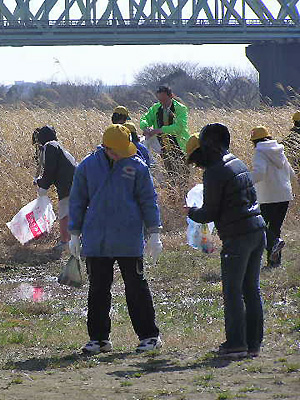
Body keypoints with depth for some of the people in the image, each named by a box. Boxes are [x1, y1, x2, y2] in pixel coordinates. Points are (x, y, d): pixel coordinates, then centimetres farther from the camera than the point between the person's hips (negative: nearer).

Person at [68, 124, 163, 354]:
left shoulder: (137, 167, -1)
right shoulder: (88, 167, 3)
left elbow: (149, 201, 3)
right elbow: (78, 202, 11)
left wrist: (154, 234, 0)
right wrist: (75, 235, 9)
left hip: (128, 240, -2)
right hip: (96, 242, 2)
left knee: (136, 287, 1)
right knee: (98, 290, 6)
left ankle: (149, 335, 8)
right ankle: (99, 338, 14)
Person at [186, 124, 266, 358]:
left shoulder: (214, 173, -11)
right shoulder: (238, 164, 15)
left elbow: (210, 213, -9)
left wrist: (192, 213, 12)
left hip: (237, 236, -8)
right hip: (258, 230, 8)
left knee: (233, 291, -2)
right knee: (252, 290, 11)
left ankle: (236, 343, -5)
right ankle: (253, 343, 13)